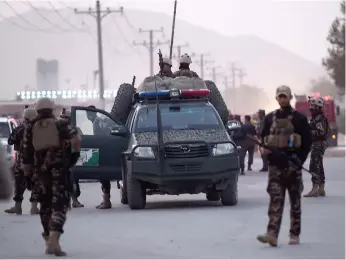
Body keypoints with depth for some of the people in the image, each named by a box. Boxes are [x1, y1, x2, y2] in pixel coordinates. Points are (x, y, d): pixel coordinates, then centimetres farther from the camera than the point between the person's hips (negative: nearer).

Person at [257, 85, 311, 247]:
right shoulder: (270, 118, 10)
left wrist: (299, 160, -10)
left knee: (295, 201, 7)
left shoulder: (299, 118, 1)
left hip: (293, 165, -1)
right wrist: (264, 150, -4)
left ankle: (295, 235, 15)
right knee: (275, 199, -10)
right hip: (275, 165, 1)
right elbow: (263, 138, 17)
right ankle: (272, 234, -20)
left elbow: (307, 142, 0)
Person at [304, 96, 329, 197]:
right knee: (319, 167, 13)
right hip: (316, 144, 11)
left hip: (319, 144, -11)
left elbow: (320, 131, -25)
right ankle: (321, 189, 17)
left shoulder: (320, 118, -15)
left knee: (314, 166, -15)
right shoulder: (315, 117, 18)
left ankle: (315, 189, -19)